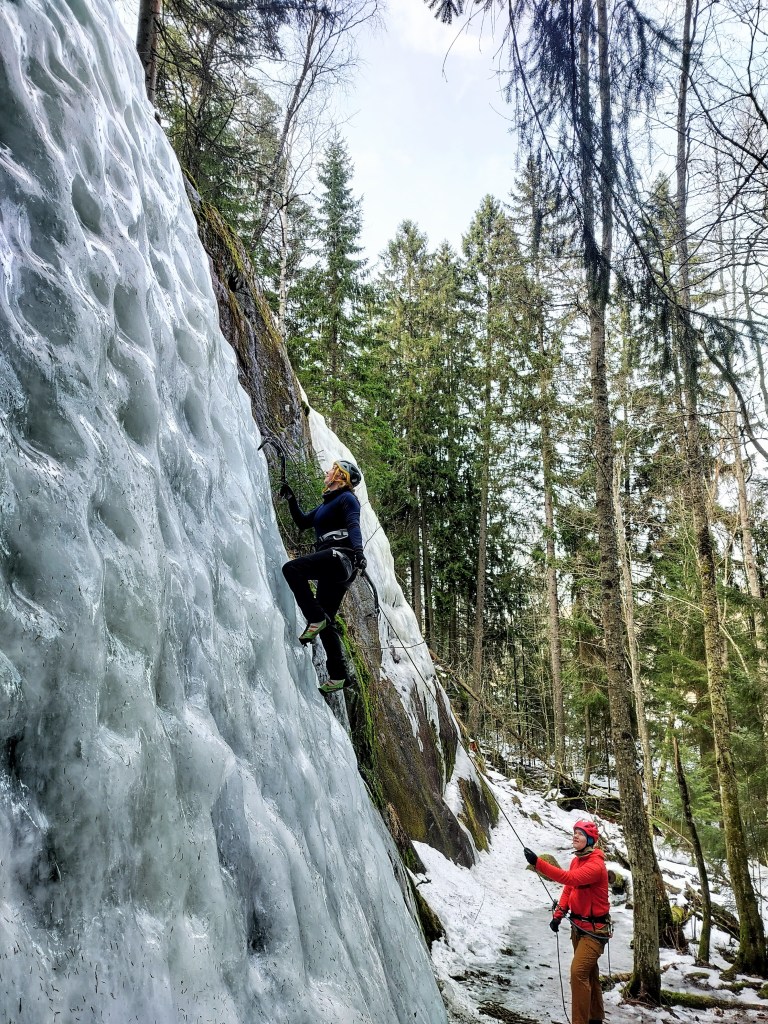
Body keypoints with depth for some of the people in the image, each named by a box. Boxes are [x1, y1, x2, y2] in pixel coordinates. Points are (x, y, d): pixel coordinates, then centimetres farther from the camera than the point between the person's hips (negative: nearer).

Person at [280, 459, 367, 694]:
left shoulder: (346, 498, 3)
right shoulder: (327, 504, 29)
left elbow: (353, 526, -14)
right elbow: (302, 522, 36)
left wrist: (358, 551, -30)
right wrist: (291, 501, 26)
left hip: (339, 557, -9)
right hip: (333, 567, 9)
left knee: (291, 568, -25)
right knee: (326, 622, 6)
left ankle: (316, 619, -24)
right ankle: (338, 676, 7)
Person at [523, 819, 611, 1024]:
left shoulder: (596, 865, -24)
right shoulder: (576, 860, 5)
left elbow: (570, 879, -38)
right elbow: (568, 889, 11)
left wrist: (538, 863, -44)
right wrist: (558, 915, 0)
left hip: (594, 929, -8)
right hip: (578, 926, 9)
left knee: (578, 972, -15)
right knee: (589, 973, 19)